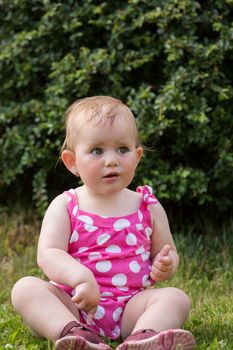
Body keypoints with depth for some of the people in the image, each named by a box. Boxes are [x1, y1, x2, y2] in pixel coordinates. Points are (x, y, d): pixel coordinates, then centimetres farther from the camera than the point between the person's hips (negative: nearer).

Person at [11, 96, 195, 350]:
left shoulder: (148, 207, 9)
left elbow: (168, 253, 17)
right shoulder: (65, 206, 3)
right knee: (25, 287, -22)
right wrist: (81, 276, -31)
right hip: (75, 305, -1)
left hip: (130, 307, 1)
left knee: (176, 298, -23)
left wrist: (166, 264, -10)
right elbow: (47, 254, -10)